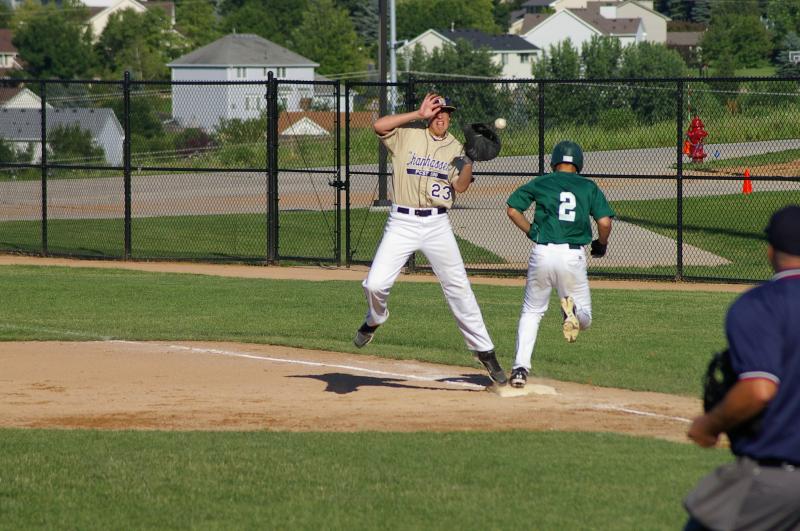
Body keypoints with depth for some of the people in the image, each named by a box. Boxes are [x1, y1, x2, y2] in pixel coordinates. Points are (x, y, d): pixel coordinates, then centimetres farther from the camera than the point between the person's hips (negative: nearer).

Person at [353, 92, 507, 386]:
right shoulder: (407, 134, -1)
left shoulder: (454, 147, 7)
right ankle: (375, 319, 22)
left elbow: (460, 187, -3)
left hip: (437, 225, 2)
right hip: (402, 224, -2)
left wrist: (470, 161, -20)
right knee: (375, 283, -13)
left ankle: (484, 350, 11)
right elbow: (379, 125, -19)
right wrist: (419, 114, -18)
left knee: (459, 289, 2)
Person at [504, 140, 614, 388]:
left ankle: (520, 368, 2)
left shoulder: (540, 183, 9)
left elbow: (513, 210, 3)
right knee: (584, 319, 12)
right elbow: (604, 221, -2)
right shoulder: (589, 187, 8)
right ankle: (573, 309, -25)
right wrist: (601, 244, 17)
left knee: (531, 312, 17)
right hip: (573, 255, 0)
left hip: (542, 254, 0)